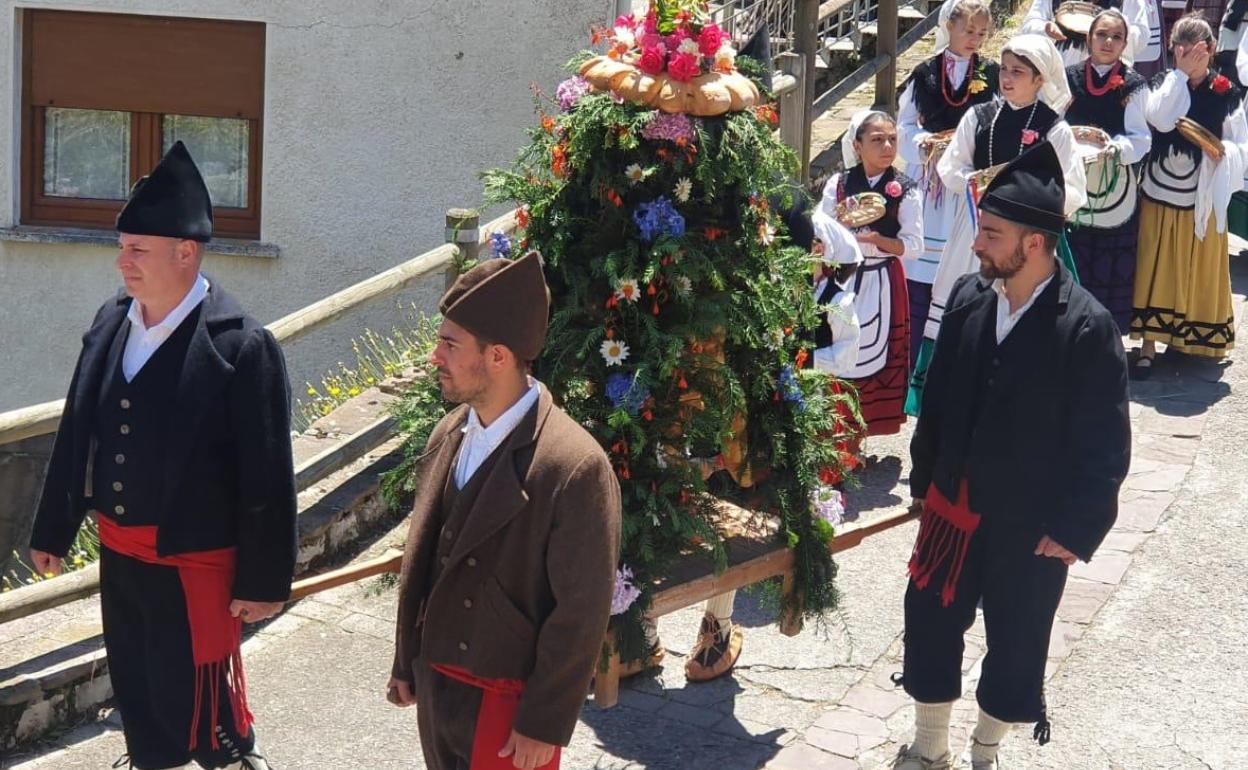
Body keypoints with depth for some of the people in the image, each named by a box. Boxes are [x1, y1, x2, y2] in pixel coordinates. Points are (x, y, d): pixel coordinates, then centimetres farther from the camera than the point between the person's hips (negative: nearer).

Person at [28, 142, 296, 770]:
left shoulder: (242, 346, -18)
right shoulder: (110, 323, 1)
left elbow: (267, 478, -15)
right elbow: (76, 433, 10)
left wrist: (263, 582, -13)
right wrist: (52, 529, 16)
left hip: (193, 563, -6)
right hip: (118, 551, 6)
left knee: (192, 701, 2)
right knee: (135, 693, 19)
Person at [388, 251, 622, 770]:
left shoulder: (575, 468, -22)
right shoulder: (448, 434, 0)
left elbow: (582, 613, -18)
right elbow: (420, 557, 9)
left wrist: (544, 724, -13)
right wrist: (407, 663, 14)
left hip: (506, 703, -6)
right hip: (436, 684, 6)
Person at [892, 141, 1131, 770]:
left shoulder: (1086, 328, -19)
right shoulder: (968, 298, -7)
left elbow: (1105, 445, -13)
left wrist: (1076, 531, -11)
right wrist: (923, 480, 9)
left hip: (1031, 528, -4)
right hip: (951, 507, 4)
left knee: (1016, 646, 14)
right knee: (930, 625, 14)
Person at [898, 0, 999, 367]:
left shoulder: (991, 74, 3)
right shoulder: (926, 73, 6)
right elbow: (905, 124, 11)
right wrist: (921, 141, -9)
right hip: (928, 179, 1)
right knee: (920, 274, 0)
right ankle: (913, 361, 9)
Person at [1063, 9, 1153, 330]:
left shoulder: (1134, 85, 1)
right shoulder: (1068, 78, 6)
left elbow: (1140, 139, -5)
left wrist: (1116, 148, -24)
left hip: (1116, 187, -1)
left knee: (1111, 270, 1)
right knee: (1071, 267, 2)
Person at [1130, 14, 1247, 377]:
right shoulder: (1163, 85, -1)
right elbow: (1161, 119, -21)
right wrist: (1180, 74, -17)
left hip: (1202, 200, 0)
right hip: (1159, 196, 0)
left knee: (1198, 274, 9)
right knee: (1155, 273, 2)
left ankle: (1193, 341, 24)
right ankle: (1148, 347, 6)